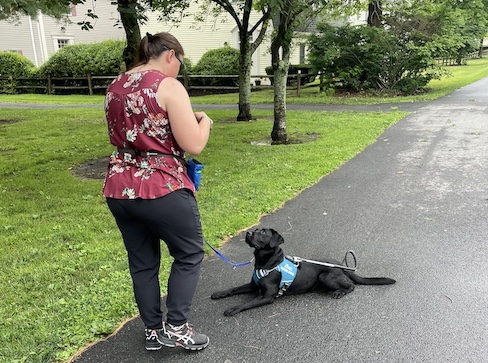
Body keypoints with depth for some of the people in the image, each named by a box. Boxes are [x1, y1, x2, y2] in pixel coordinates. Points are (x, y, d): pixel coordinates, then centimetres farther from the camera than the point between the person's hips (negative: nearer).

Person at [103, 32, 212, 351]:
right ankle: (176, 328, 17)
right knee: (190, 254, 14)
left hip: (119, 189, 8)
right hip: (162, 190, -7)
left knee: (142, 263, 18)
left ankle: (153, 331, 32)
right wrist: (204, 121, 5)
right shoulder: (168, 86, -12)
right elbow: (194, 145, -16)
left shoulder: (115, 87, 12)